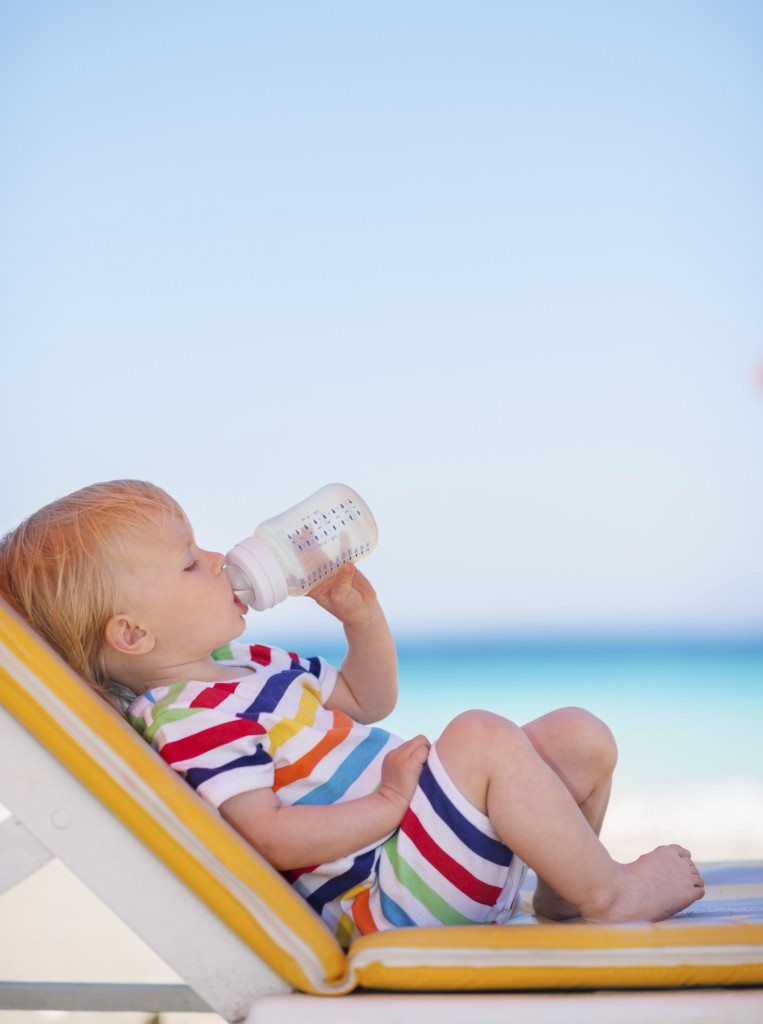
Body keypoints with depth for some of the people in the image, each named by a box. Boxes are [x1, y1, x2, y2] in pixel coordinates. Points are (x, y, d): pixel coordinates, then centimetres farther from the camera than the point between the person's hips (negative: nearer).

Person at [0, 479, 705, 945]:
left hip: (406, 830, 10)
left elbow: (367, 701, 25)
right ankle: (609, 896, -14)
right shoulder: (189, 718, -17)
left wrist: (362, 617, 10)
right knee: (482, 735, -31)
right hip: (385, 895, -10)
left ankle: (559, 894, 23)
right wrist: (388, 803, -26)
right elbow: (271, 838, -26)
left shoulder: (247, 664, 15)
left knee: (582, 738, 8)